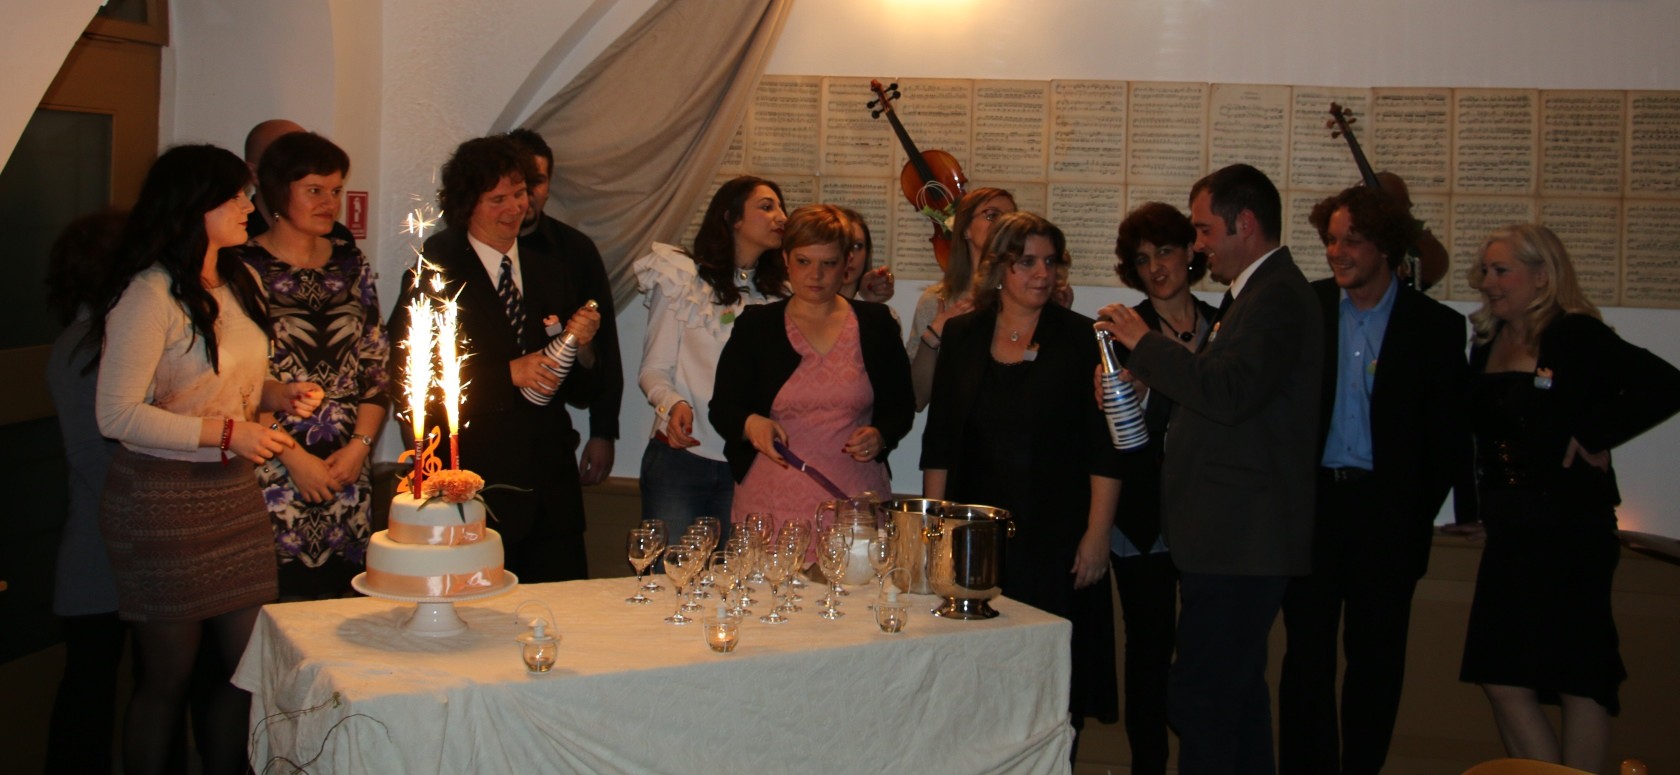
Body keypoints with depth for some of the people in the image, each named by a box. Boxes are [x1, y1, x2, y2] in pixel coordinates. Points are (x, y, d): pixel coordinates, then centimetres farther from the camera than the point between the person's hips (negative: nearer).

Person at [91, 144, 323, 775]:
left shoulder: (240, 282, 10)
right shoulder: (150, 294, -15)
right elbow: (116, 415, -18)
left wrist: (279, 395, 3)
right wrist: (224, 432, -18)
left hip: (235, 492, 7)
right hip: (162, 502, -7)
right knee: (169, 674, 4)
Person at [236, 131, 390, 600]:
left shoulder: (351, 265, 12)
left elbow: (377, 368, 12)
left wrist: (360, 445, 0)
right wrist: (294, 457, -10)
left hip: (349, 472, 4)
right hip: (274, 475, -4)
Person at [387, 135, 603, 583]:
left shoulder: (550, 276, 14)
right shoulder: (435, 276, 0)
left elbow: (583, 393, 15)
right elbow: (407, 376, -11)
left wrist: (581, 348, -7)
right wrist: (509, 373, -15)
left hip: (552, 495, 5)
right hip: (473, 491, -4)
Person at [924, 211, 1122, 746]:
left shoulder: (1079, 338, -1)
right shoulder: (962, 335, 7)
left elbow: (1105, 447, -3)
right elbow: (939, 444, 9)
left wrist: (1097, 535, -8)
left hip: (1055, 539, -2)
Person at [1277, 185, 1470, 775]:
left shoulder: (1436, 327, 0)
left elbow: (1452, 434, 1)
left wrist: (1417, 510, -5)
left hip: (1387, 510, -1)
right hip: (1312, 503, 1)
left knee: (1375, 654, 7)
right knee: (1306, 647, 5)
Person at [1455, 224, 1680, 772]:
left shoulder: (1576, 336, -11)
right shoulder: (1487, 343, 10)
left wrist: (1592, 437, -17)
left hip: (1570, 529, -7)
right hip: (1509, 530, 7)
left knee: (1577, 679, 3)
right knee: (1502, 680, 6)